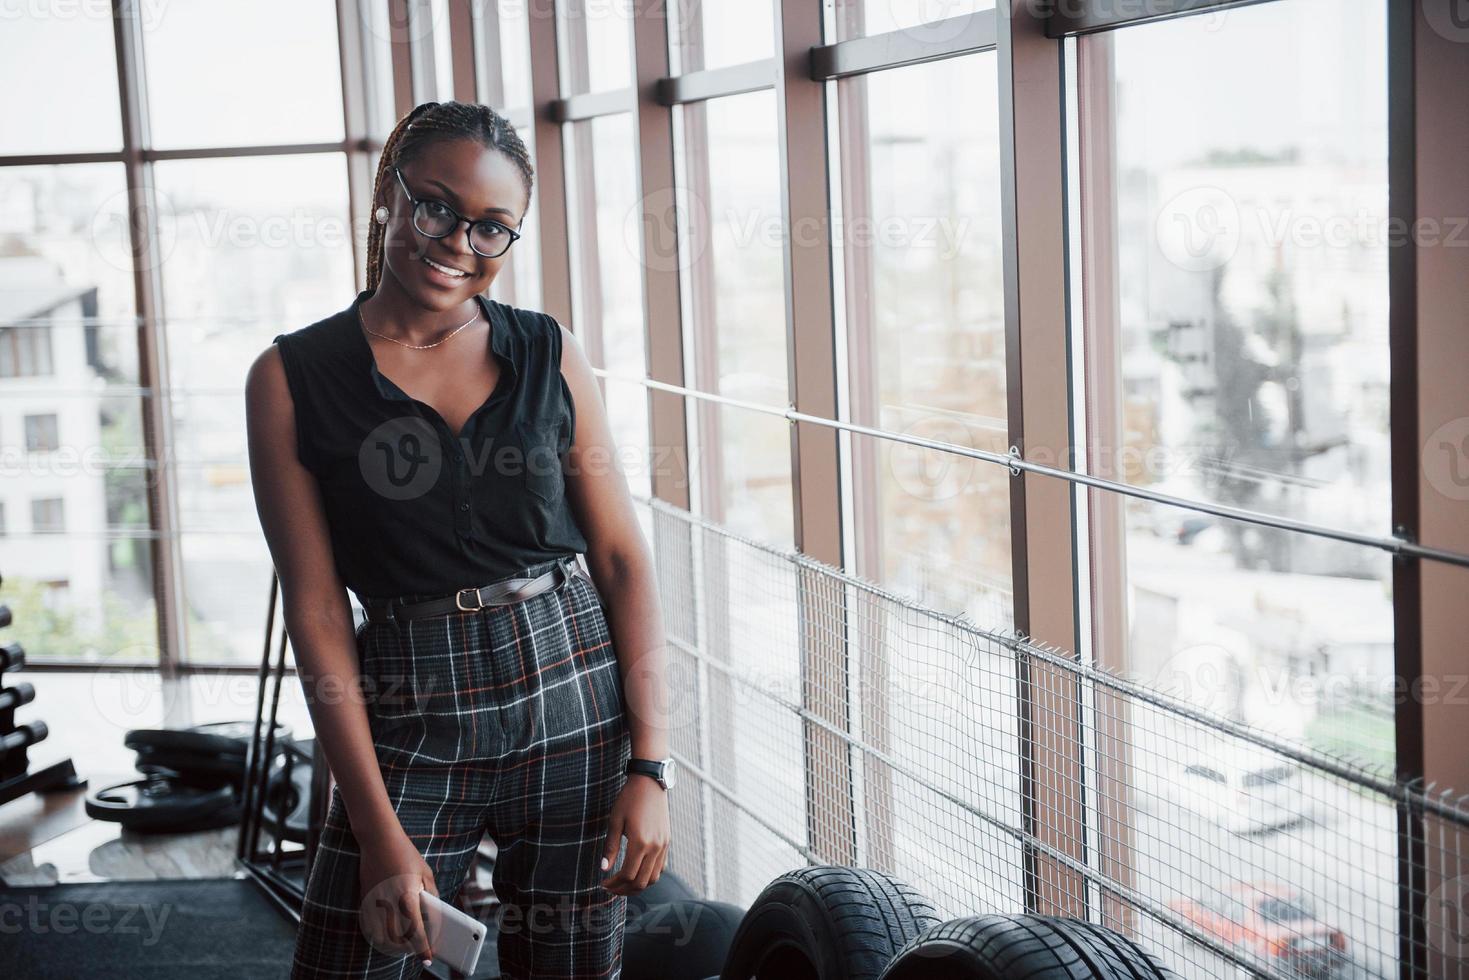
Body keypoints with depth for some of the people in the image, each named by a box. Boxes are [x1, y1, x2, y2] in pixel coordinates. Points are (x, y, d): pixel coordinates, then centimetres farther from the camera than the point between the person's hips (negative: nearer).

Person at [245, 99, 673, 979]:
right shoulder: (292, 378, -3)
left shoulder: (550, 355, 3)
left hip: (576, 705, 2)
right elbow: (315, 608, -5)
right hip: (410, 723, -1)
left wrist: (650, 766, -6)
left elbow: (624, 560, 2)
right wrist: (378, 829, -10)